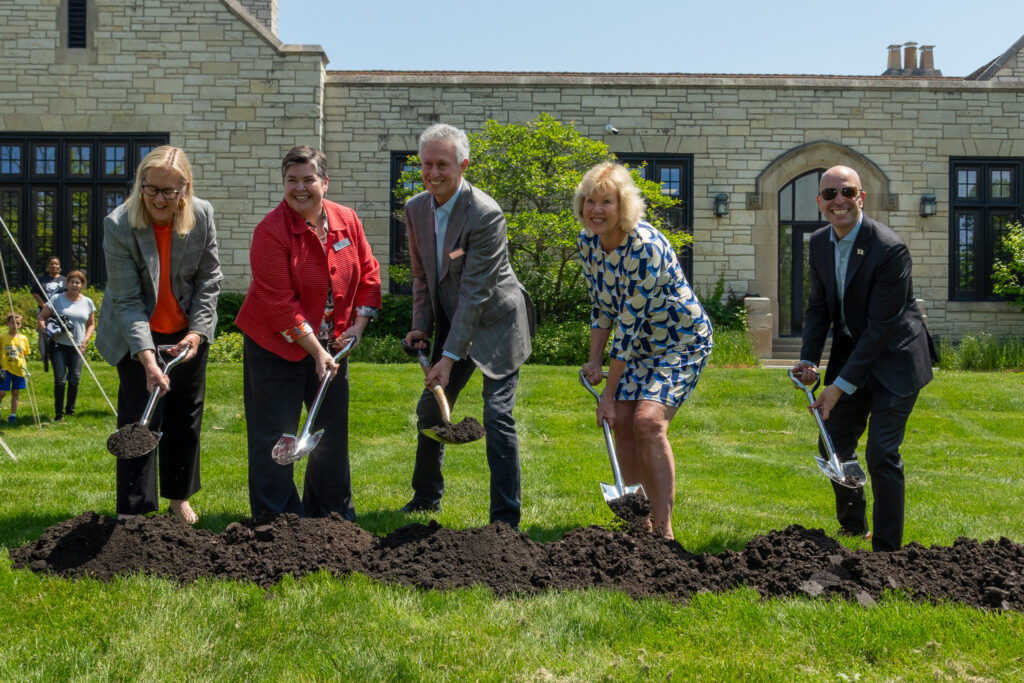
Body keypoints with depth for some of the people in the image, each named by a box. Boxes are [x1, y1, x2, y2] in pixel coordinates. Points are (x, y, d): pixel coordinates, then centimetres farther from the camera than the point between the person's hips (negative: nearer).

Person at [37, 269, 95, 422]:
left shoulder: (88, 302, 10)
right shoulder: (57, 299, 1)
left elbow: (91, 324, 19)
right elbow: (41, 317, 2)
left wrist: (85, 340, 4)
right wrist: (47, 332, -13)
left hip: (77, 347, 3)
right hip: (59, 345, -3)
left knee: (75, 379, 0)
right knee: (60, 379, -7)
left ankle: (70, 409, 18)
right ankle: (58, 413, 2)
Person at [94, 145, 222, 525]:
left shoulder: (202, 216, -13)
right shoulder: (118, 226, -22)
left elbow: (209, 280, -3)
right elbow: (126, 300, -22)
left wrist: (197, 332, -13)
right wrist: (148, 359, -30)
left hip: (188, 333, 4)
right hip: (136, 335, -3)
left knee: (186, 418, 12)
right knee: (139, 421, -7)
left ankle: (179, 497, 30)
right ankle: (132, 512, 0)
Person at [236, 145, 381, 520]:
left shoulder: (347, 220, -1)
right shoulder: (271, 231, -17)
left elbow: (368, 273, 8)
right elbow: (280, 303, -19)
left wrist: (358, 324, -3)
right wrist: (316, 351, -20)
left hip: (332, 344, 5)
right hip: (276, 346, -5)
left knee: (333, 428, 13)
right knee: (275, 433, -1)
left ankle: (333, 512, 29)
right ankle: (276, 517, 11)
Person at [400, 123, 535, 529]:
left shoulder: (485, 214, -25)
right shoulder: (416, 209, -2)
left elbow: (474, 292, -26)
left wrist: (450, 357, -27)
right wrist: (422, 327, -2)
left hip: (494, 324, -7)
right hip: (451, 323, 7)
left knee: (497, 416, -12)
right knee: (430, 409, 14)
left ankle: (506, 518, -6)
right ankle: (427, 497, 35)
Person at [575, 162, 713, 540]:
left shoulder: (644, 246, -30)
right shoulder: (588, 241, -6)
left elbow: (630, 322, -27)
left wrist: (609, 392, -23)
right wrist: (594, 361, -3)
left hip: (682, 339, -7)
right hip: (641, 342, 8)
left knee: (648, 420, -22)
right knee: (621, 421, -1)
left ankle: (663, 531, -15)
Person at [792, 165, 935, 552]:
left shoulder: (889, 249, -24)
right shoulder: (819, 243, -1)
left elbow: (881, 326, -24)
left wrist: (842, 385, -24)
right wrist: (809, 360, -7)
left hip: (893, 359, -7)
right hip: (851, 353, 7)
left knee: (881, 454, -12)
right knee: (834, 446, 12)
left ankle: (887, 547, 0)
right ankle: (853, 526, 35)